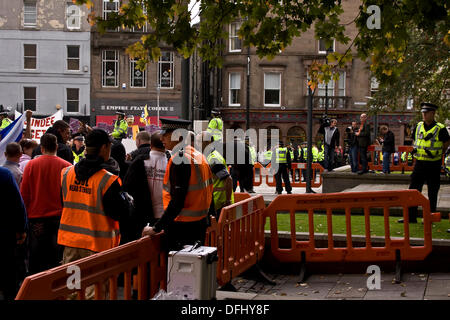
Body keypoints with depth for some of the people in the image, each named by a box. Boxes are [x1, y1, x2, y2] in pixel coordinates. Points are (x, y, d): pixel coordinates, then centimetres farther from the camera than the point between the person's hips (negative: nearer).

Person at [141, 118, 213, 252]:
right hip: (201, 224, 9)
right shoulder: (199, 155, 11)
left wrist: (156, 228, -20)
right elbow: (208, 189, 16)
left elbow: (177, 202, -23)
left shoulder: (179, 159, -18)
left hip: (183, 227, -9)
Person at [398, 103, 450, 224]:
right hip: (419, 163, 4)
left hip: (433, 165, -4)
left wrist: (437, 154, 3)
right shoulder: (418, 126, 5)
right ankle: (411, 217, 11)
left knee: (432, 193, 5)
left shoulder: (440, 129, -9)